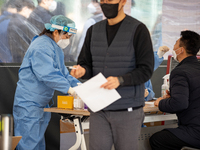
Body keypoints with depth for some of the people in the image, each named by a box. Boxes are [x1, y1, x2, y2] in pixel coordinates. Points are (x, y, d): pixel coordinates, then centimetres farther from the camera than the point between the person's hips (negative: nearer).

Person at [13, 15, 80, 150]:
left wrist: (79, 86, 2)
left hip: (42, 104, 11)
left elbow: (63, 74, 19)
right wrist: (69, 88, -33)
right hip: (28, 104, -11)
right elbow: (47, 74, -29)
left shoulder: (57, 49, 17)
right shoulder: (42, 46, -18)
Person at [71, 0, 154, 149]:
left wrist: (120, 80, -26)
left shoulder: (138, 29, -5)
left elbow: (146, 70, -9)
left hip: (127, 110, -4)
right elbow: (85, 63, 14)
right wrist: (81, 71, -11)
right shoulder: (94, 31, 12)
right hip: (99, 109, 4)